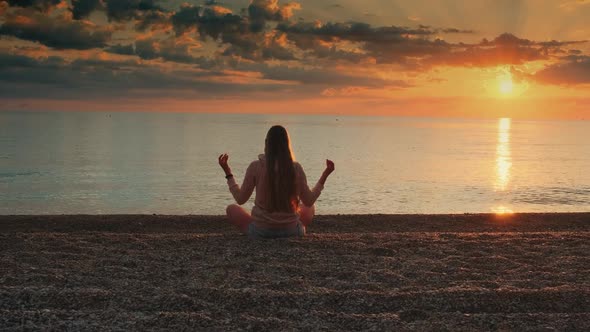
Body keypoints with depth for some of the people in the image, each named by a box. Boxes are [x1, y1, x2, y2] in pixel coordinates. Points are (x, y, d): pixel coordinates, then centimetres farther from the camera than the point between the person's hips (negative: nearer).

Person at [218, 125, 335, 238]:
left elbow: (240, 199, -4)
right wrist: (325, 175, 11)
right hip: (290, 231, 2)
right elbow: (309, 201, 2)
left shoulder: (255, 166, -12)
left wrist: (228, 172, 5)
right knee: (310, 208, 33)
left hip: (261, 231, -2)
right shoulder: (296, 168, -8)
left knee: (231, 209, 25)